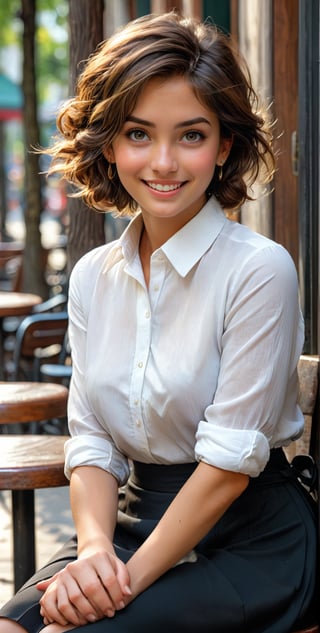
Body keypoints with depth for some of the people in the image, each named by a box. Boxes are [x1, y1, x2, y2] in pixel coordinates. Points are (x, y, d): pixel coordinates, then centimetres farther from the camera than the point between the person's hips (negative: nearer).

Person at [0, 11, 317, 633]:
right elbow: (91, 439, 4)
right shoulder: (92, 277, 5)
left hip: (250, 540, -5)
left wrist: (133, 576, -17)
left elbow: (230, 463, -16)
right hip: (136, 522, 5)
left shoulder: (259, 269, -14)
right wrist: (95, 547, -14)